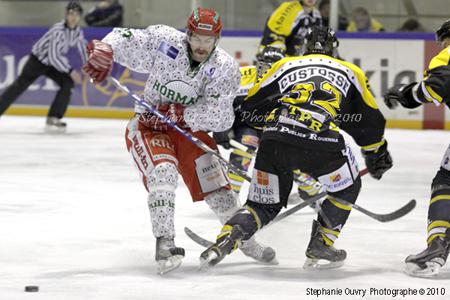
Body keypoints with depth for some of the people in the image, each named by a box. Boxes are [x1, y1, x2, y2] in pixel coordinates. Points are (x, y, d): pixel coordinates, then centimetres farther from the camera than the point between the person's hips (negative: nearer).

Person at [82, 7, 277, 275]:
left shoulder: (226, 69, -16)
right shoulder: (164, 42, -18)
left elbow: (218, 116, -22)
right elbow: (126, 39, -13)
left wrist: (178, 113, -32)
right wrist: (103, 50, -34)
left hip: (190, 129, 2)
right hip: (148, 125, -2)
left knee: (216, 184, 0)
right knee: (163, 172, -29)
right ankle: (165, 244, -27)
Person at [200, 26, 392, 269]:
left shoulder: (285, 65, 29)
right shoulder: (349, 71, 28)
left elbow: (250, 108, 28)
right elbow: (369, 120, 32)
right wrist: (378, 155, 48)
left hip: (274, 140, 2)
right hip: (321, 141, -2)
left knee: (263, 204, 18)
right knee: (347, 187, 26)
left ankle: (226, 238, -8)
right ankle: (320, 248, 21)